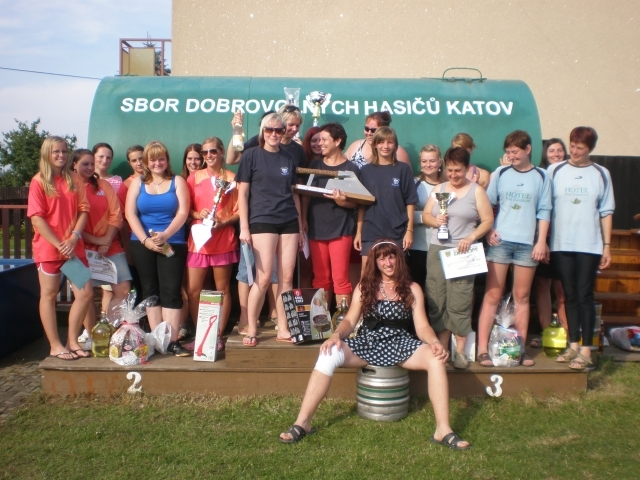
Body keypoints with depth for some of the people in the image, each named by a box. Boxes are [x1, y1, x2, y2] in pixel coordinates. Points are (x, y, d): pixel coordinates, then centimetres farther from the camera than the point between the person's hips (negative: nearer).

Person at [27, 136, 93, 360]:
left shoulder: (75, 180, 8)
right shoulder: (39, 181, -4)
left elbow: (83, 210, 4)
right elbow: (36, 218, -10)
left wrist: (74, 238, -12)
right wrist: (59, 244, -15)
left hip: (74, 247, 4)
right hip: (48, 248, -4)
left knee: (85, 294, 2)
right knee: (49, 295, 5)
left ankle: (72, 341, 16)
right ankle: (55, 345, 14)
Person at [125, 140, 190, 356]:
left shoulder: (177, 181, 5)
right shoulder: (137, 183, 10)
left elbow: (183, 212, -5)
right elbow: (130, 213, 1)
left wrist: (165, 235, -18)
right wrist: (145, 239, -11)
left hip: (173, 243, -2)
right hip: (142, 244, 2)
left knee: (171, 291, -7)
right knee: (150, 290, 4)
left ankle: (172, 341, -8)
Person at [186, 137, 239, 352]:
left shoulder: (232, 178, 1)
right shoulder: (194, 177, 9)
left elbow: (239, 212, 0)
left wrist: (223, 222, -16)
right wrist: (197, 214, -10)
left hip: (224, 241, -2)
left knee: (223, 289, 5)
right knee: (193, 290, 0)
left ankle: (218, 335, 15)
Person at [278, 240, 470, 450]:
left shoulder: (412, 289, 7)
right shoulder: (364, 286, 8)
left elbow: (421, 326, 0)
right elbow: (350, 320, 3)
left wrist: (435, 342, -22)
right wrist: (336, 335, -19)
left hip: (399, 344, 0)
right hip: (367, 343, 0)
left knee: (436, 358, -29)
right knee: (329, 354, -28)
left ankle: (443, 430, -22)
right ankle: (302, 423, -20)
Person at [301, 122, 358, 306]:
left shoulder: (351, 169, -1)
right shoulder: (315, 165, 11)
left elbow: (355, 202, -3)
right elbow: (306, 195, 12)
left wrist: (341, 201, -23)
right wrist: (303, 219, 0)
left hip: (340, 231, -4)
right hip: (316, 229, 4)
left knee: (340, 279, -5)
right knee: (321, 279, 9)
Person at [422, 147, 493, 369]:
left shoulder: (476, 190, 4)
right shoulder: (438, 188, 15)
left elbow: (488, 221, -1)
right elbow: (425, 215, 16)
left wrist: (471, 238, -15)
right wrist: (434, 220, -7)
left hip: (462, 253, -4)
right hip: (437, 250, 4)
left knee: (459, 303, -6)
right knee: (436, 301, 3)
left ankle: (460, 351, 3)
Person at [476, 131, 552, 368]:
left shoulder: (541, 176, 7)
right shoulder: (500, 173, 8)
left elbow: (544, 212, 4)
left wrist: (541, 242, -3)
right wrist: (489, 230, -5)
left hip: (528, 243, 0)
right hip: (500, 241, 0)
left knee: (522, 297, 7)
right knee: (492, 296, -2)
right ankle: (482, 349, -1)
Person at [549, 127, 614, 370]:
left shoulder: (601, 174, 5)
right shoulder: (554, 171, 4)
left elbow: (606, 212, 6)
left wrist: (607, 246, 2)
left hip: (589, 246, -1)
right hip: (561, 245, 1)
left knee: (585, 296, -1)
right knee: (570, 296, 8)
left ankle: (586, 350, 5)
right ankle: (573, 345, 18)